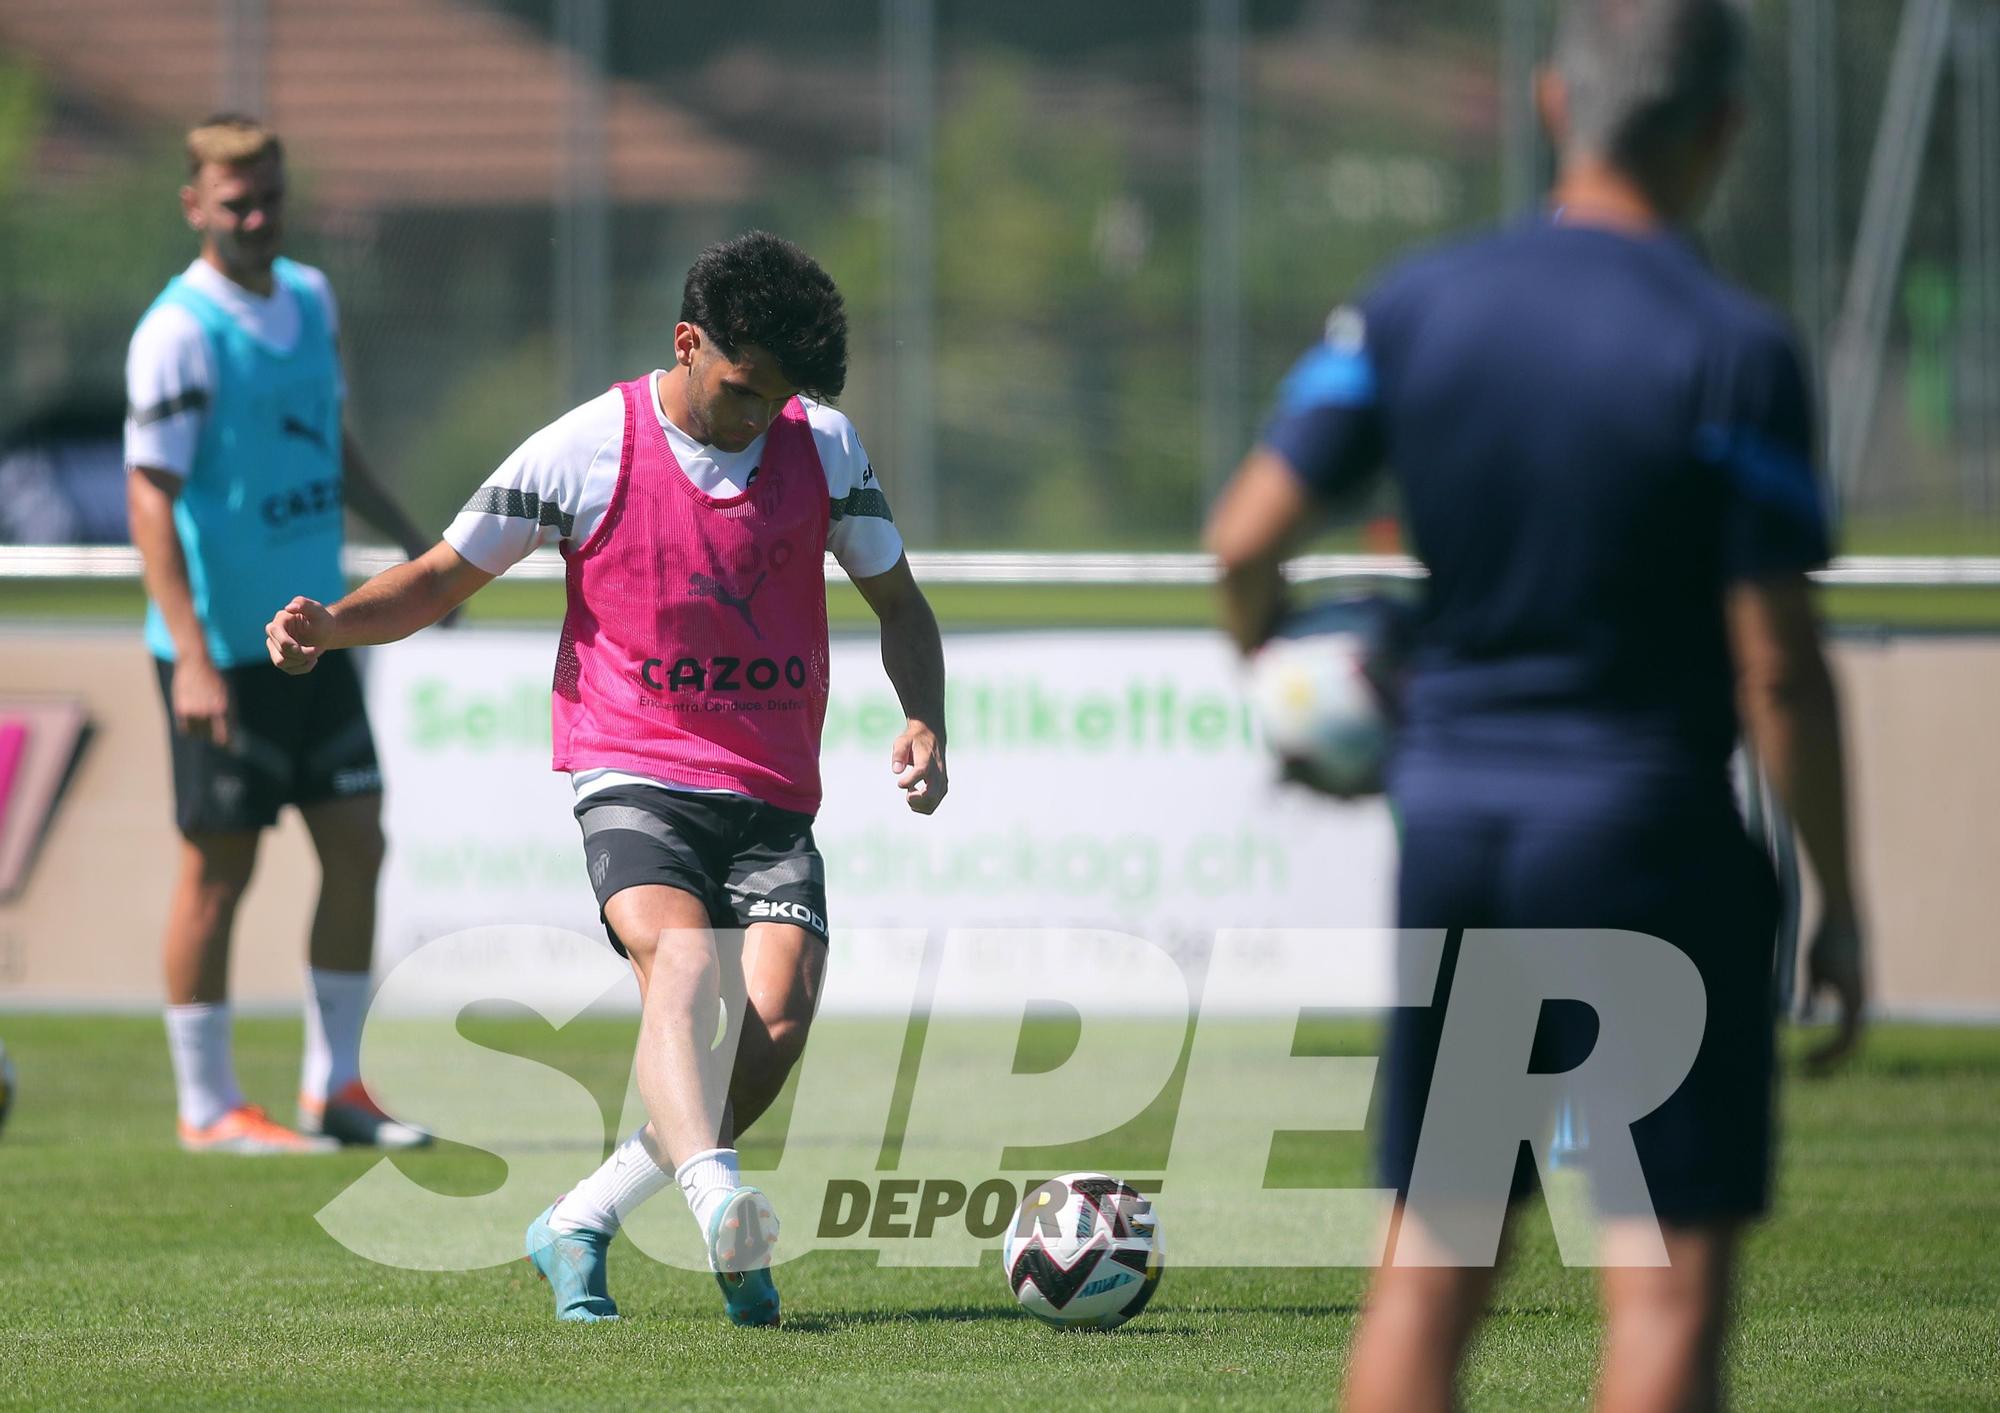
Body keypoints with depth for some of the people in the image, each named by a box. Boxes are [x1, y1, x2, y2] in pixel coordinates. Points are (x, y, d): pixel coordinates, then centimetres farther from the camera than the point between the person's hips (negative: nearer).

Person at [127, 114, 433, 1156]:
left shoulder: (308, 297, 9)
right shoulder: (178, 333, -15)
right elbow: (149, 494, -20)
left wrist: (409, 541, 19)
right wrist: (191, 658, -27)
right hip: (222, 652, -7)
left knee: (356, 846, 6)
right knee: (218, 868, 0)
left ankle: (334, 1089, 16)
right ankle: (207, 1108, 9)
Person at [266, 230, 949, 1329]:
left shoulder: (821, 444, 7)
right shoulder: (585, 452, -3)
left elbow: (896, 600, 18)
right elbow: (441, 579, 5)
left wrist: (923, 720, -2)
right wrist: (332, 623, -15)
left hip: (774, 799, 3)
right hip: (633, 774, -3)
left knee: (777, 1015, -18)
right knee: (681, 959, -32)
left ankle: (581, 1225, -2)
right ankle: (714, 1199, -56)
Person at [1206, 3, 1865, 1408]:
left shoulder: (1416, 306, 2)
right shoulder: (1736, 352, -11)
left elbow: (1247, 538, -2)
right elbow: (1779, 668, -12)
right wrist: (1839, 904, -3)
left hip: (1451, 815, 5)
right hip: (1648, 835, -5)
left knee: (1428, 1271, 13)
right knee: (1670, 1279, -2)